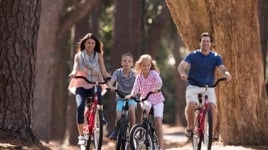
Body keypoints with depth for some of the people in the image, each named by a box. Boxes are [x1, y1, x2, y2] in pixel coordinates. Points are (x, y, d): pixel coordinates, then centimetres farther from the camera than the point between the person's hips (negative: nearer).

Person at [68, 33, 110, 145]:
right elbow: (75, 69, -5)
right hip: (81, 85, 0)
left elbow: (104, 72, 3)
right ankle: (81, 136, -23)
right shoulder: (78, 56, 9)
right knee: (80, 106, -26)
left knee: (97, 91, -39)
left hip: (95, 84, 0)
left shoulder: (98, 55, 9)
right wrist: (73, 74, -29)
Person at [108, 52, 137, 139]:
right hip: (120, 97, 0)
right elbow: (111, 82, -23)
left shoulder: (134, 74, -10)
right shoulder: (118, 72, -11)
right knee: (118, 116, -16)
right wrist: (111, 87, -45)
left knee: (131, 109, -31)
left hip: (131, 97, 0)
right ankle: (116, 131, 16)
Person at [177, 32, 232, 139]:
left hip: (208, 87, 1)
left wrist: (226, 73, -37)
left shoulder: (215, 57, 3)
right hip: (193, 86, -1)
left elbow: (222, 68, -12)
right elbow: (182, 65, -15)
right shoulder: (193, 55, -1)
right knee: (191, 105, -27)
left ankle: (212, 131, -13)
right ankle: (190, 127, -2)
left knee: (212, 105, -25)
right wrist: (182, 73, -38)